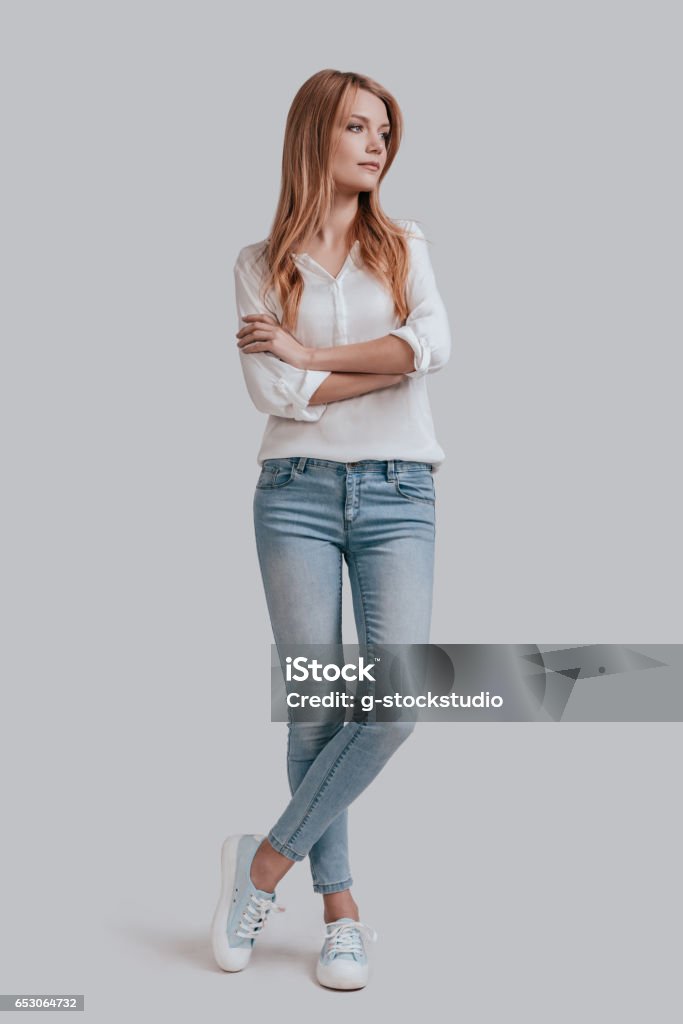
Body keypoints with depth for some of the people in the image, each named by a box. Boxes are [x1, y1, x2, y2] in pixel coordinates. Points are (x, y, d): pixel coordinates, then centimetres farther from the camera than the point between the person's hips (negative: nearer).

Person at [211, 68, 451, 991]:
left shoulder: (404, 246, 12)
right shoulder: (260, 265, 8)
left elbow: (435, 346, -7)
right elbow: (273, 392, -6)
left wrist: (313, 353, -7)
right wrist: (389, 364, -6)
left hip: (398, 494, 1)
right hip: (299, 490, -1)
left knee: (398, 699, -12)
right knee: (316, 710, -1)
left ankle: (267, 861, 6)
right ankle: (342, 911, 13)